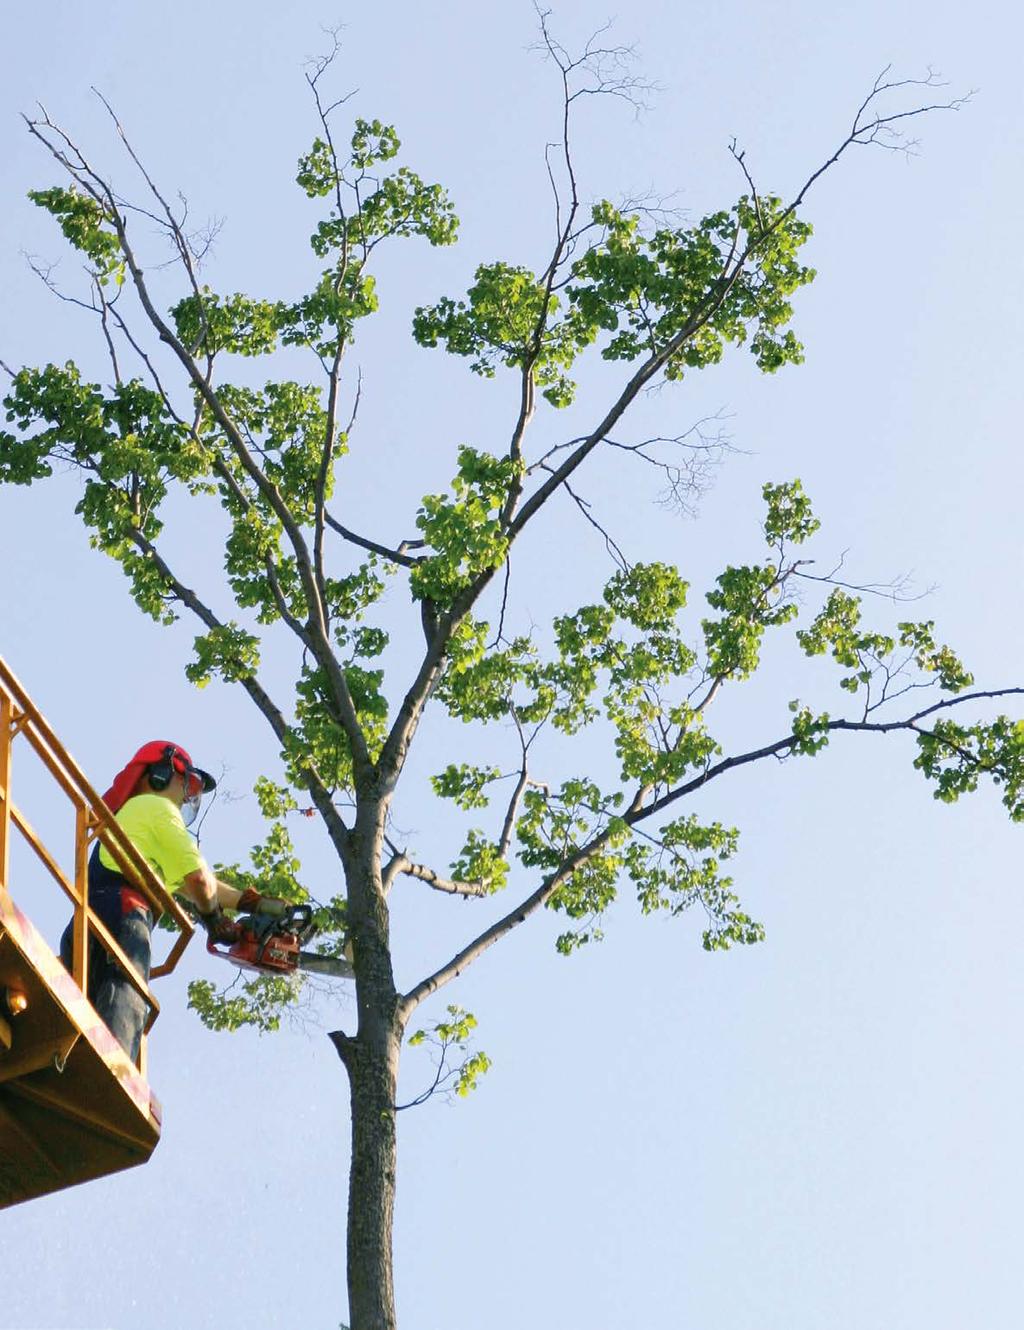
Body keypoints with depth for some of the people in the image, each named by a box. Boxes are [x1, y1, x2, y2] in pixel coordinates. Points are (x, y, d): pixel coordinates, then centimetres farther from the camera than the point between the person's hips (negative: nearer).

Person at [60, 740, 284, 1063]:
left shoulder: (124, 814, 41)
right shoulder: (156, 807, 12)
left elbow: (184, 882, 42)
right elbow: (199, 879, 1)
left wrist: (258, 903, 40)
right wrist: (213, 917, 23)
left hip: (82, 928, 9)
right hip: (122, 917, -9)